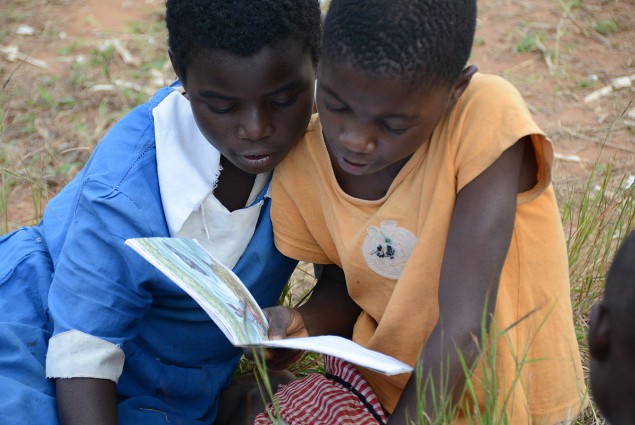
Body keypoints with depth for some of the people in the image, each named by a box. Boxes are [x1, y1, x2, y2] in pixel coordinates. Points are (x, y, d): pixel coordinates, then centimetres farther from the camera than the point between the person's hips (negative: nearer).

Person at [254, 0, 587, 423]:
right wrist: (301, 326, -14)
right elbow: (340, 285, 6)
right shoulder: (303, 169, -10)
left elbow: (464, 328, -26)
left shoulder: (487, 116, -25)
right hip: (382, 378, 3)